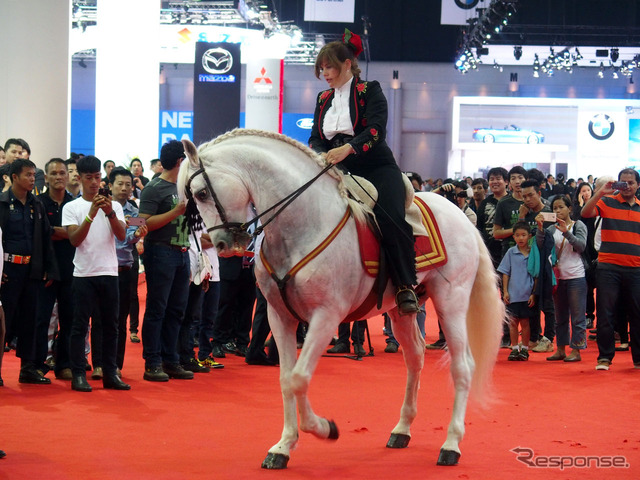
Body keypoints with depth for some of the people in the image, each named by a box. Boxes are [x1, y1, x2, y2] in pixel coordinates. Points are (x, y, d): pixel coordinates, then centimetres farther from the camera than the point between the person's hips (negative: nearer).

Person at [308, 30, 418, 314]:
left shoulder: (370, 91, 1)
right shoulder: (323, 99, 18)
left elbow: (376, 129, -15)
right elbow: (315, 138, 12)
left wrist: (347, 149, -32)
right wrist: (321, 155, -13)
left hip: (376, 168, -5)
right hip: (340, 173, 5)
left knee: (391, 218, -30)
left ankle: (406, 287, -25)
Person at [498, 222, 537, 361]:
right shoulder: (511, 252, 1)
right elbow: (505, 273, 5)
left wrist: (534, 294, -1)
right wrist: (505, 291, 0)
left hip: (527, 295, -1)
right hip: (513, 294, 1)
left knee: (524, 322, 5)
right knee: (513, 321, 5)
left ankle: (524, 349, 15)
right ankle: (514, 349, 13)